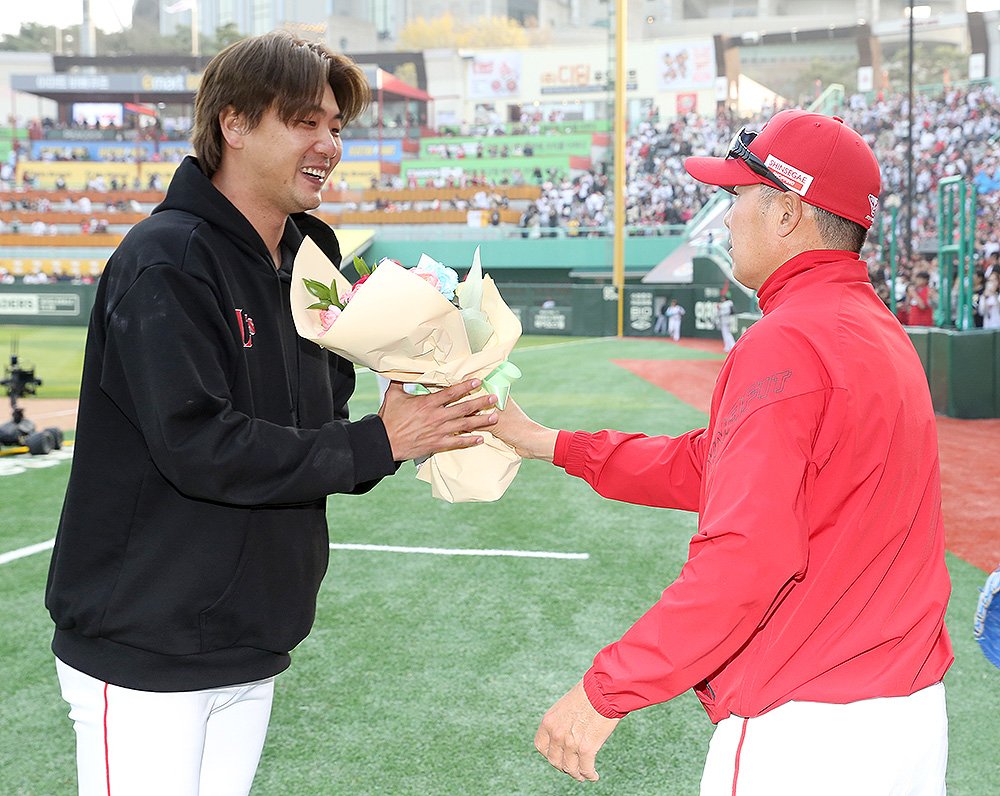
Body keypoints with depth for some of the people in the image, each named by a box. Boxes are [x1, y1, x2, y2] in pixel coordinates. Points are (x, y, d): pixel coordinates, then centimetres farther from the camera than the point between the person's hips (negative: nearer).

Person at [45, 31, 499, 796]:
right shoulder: (165, 261, -15)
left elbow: (316, 439, 9)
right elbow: (197, 445, -25)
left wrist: (415, 425, -10)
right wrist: (377, 443, -21)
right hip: (145, 653, -7)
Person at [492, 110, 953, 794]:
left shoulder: (786, 344, -18)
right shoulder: (882, 333, 11)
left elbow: (749, 554, -28)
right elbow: (704, 466, 17)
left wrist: (608, 690, -23)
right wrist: (549, 443, 22)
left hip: (804, 733, -9)